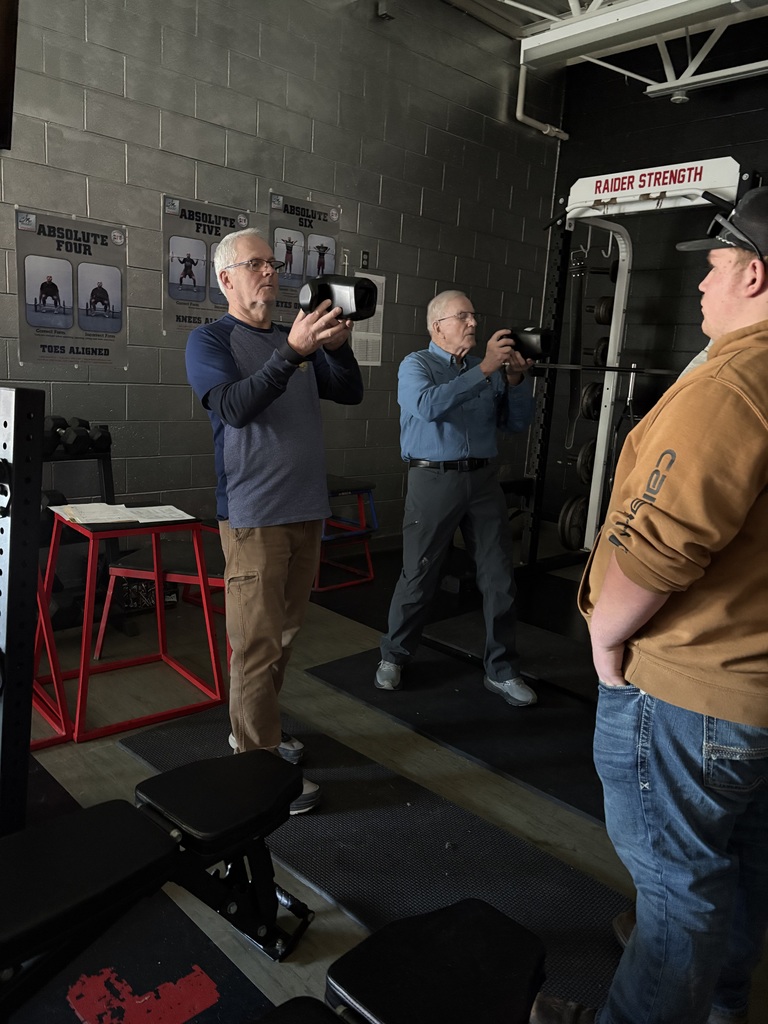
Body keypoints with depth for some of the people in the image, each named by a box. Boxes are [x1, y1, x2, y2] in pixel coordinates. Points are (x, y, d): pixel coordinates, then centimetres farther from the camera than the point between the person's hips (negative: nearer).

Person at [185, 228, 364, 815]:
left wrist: (338, 345, -9)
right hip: (254, 517, -6)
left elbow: (351, 393, 9)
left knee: (285, 633, 15)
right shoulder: (210, 341, -3)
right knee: (258, 645, -2)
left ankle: (256, 728, 31)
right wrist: (292, 352, -29)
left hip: (307, 510, 7)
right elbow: (236, 407, -20)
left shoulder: (295, 338, 14)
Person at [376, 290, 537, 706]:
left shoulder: (488, 369, 13)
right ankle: (393, 657, 25)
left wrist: (515, 379, -7)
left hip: (483, 480, 5)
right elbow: (428, 405, -23)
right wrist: (484, 369, -22)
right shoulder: (416, 365, -1)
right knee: (418, 578, 4)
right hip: (434, 480, -4)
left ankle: (502, 671, 18)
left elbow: (519, 421, 10)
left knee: (499, 578, 5)